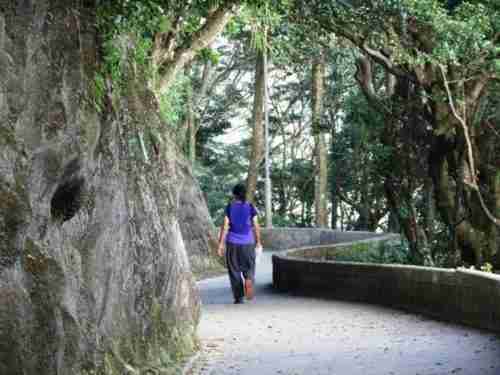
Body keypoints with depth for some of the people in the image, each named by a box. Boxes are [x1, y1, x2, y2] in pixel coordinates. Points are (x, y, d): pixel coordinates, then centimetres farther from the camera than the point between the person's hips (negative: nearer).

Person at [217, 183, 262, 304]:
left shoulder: (230, 207, -2)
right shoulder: (250, 207, -1)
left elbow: (225, 226, -7)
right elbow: (256, 226, -2)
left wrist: (221, 244, -4)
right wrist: (258, 241, 10)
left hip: (232, 243, 0)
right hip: (248, 243, 0)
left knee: (234, 271, 9)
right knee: (248, 268, 13)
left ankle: (238, 297, 7)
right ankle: (249, 280, -20)